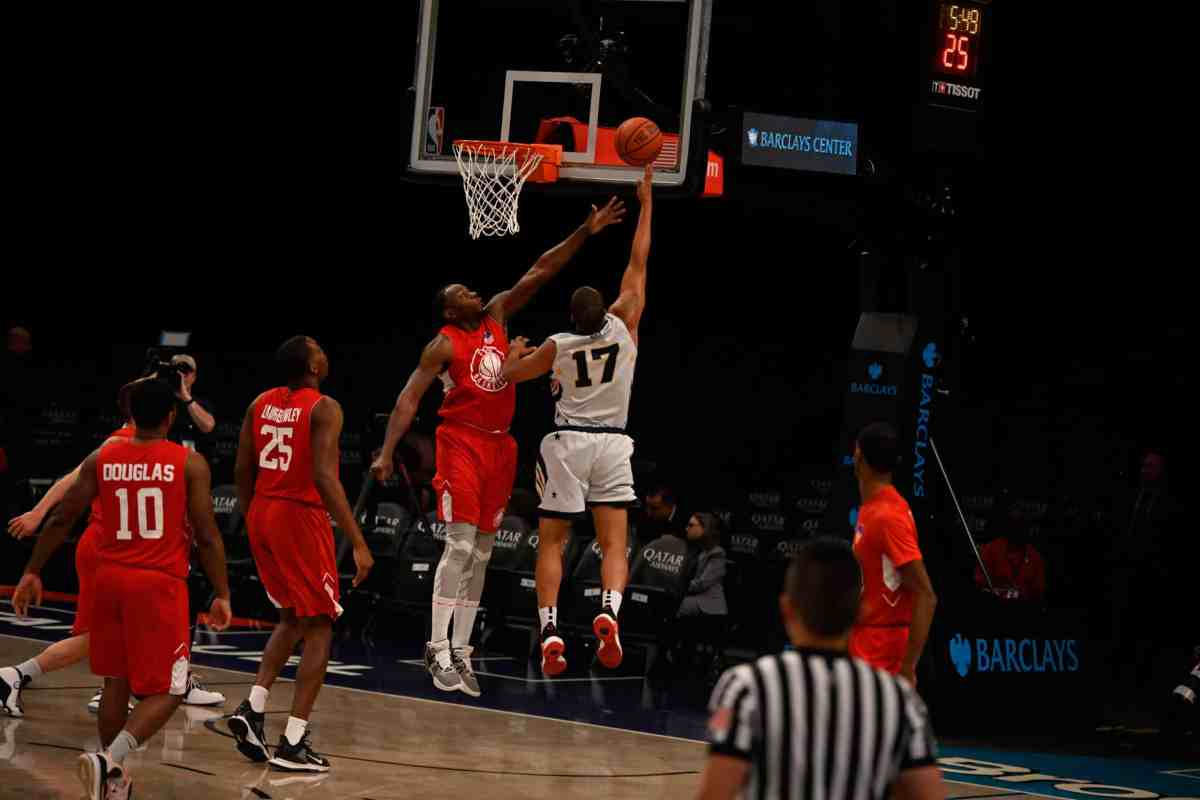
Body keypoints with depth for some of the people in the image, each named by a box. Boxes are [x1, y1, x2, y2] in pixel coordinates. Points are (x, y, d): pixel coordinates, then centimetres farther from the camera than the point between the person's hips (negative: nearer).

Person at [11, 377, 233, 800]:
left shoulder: (100, 460, 3)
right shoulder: (189, 463, -6)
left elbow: (60, 519, 4)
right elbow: (206, 536, -8)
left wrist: (32, 573, 13)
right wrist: (222, 594, -1)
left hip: (110, 579, 4)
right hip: (160, 585, -4)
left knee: (117, 681, 19)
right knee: (165, 691, 2)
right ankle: (110, 760, -20)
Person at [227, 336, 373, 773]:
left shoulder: (261, 403, 7)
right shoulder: (324, 409, -13)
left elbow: (242, 471, 10)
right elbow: (325, 478, -21)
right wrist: (358, 543, -21)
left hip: (263, 514, 7)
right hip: (302, 518, -7)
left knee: (291, 617, 24)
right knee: (319, 628, 3)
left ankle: (252, 709, 10)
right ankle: (293, 745, -3)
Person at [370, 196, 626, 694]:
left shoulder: (497, 317, 11)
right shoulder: (444, 345, -5)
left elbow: (539, 273, 9)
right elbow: (409, 399, -9)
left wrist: (586, 233, 3)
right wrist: (387, 452, -18)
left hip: (499, 446, 7)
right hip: (461, 443, -7)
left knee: (481, 553, 6)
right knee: (460, 545, -14)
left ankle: (460, 652, 9)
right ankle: (439, 650, -14)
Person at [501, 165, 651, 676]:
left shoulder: (558, 346, -2)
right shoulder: (623, 326, -2)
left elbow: (508, 375, 13)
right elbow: (638, 262, 4)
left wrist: (514, 352, 36)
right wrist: (645, 201, 10)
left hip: (567, 443, 0)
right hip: (612, 444, 1)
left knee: (551, 543, 5)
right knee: (614, 544, -3)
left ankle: (549, 629, -11)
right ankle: (608, 610, -30)